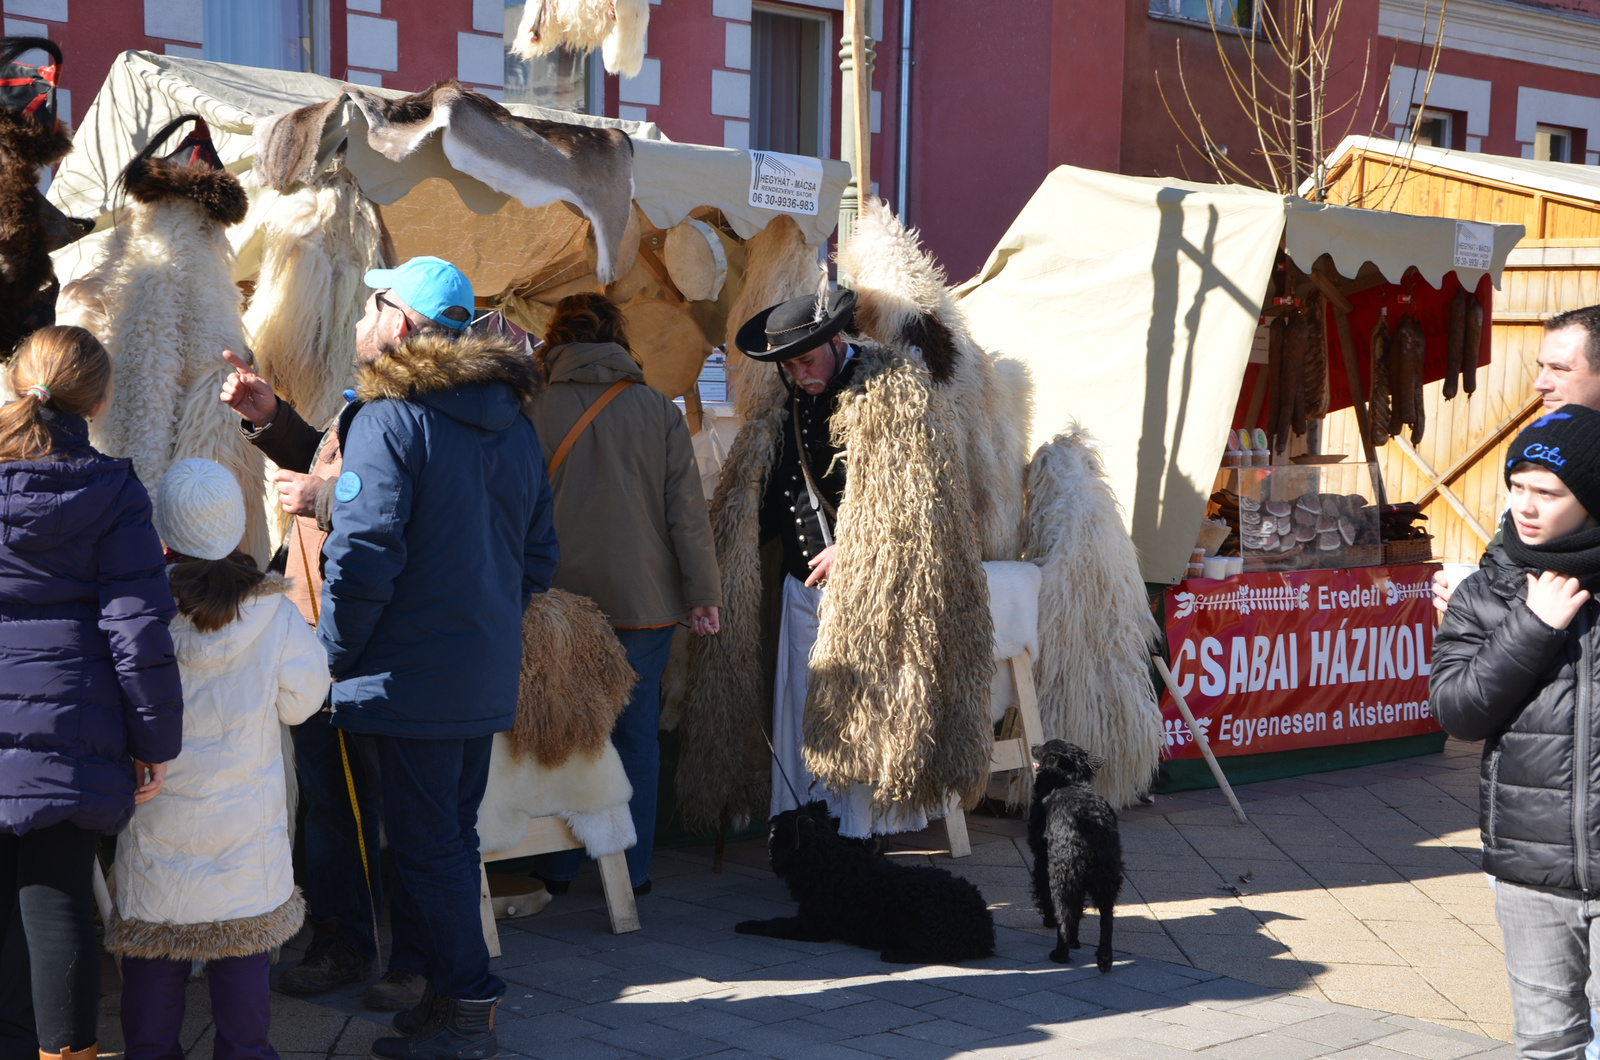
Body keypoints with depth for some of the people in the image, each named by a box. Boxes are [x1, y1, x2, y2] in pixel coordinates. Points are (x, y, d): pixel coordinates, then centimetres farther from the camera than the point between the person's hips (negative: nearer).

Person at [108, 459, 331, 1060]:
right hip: (247, 818, 0)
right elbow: (299, 703, -1)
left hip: (157, 813, 0)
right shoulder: (273, 615, -12)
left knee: (154, 940, 12)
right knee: (243, 941, 13)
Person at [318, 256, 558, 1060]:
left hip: (412, 677, -8)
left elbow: (362, 559, -21)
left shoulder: (387, 418, -15)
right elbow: (538, 556, 15)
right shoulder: (511, 418, 10)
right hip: (488, 675, 8)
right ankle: (453, 987, 26)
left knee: (425, 845, 1)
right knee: (453, 836, 17)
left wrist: (330, 661, -9)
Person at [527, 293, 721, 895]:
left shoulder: (535, 412, -2)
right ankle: (634, 868, 13)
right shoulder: (659, 410, 0)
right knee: (637, 733, 9)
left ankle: (556, 869, 15)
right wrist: (703, 595, 3)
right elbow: (687, 511, -1)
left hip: (560, 599, 0)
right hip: (644, 599, 1)